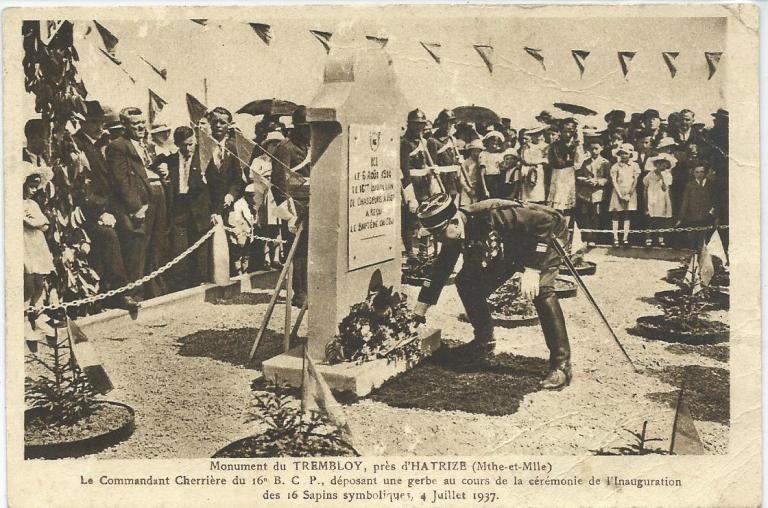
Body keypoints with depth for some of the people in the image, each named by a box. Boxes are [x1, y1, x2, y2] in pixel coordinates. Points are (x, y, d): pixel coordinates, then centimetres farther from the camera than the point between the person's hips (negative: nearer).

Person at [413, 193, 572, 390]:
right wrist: (420, 311, 1)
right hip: (508, 251, 8)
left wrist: (532, 269, -36)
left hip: (546, 236, -7)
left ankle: (561, 364, -22)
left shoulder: (492, 214, -39)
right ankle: (484, 343, 14)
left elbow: (545, 221, -36)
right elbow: (440, 270, -1)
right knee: (466, 283, -4)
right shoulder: (453, 238, -15)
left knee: (542, 291, -30)